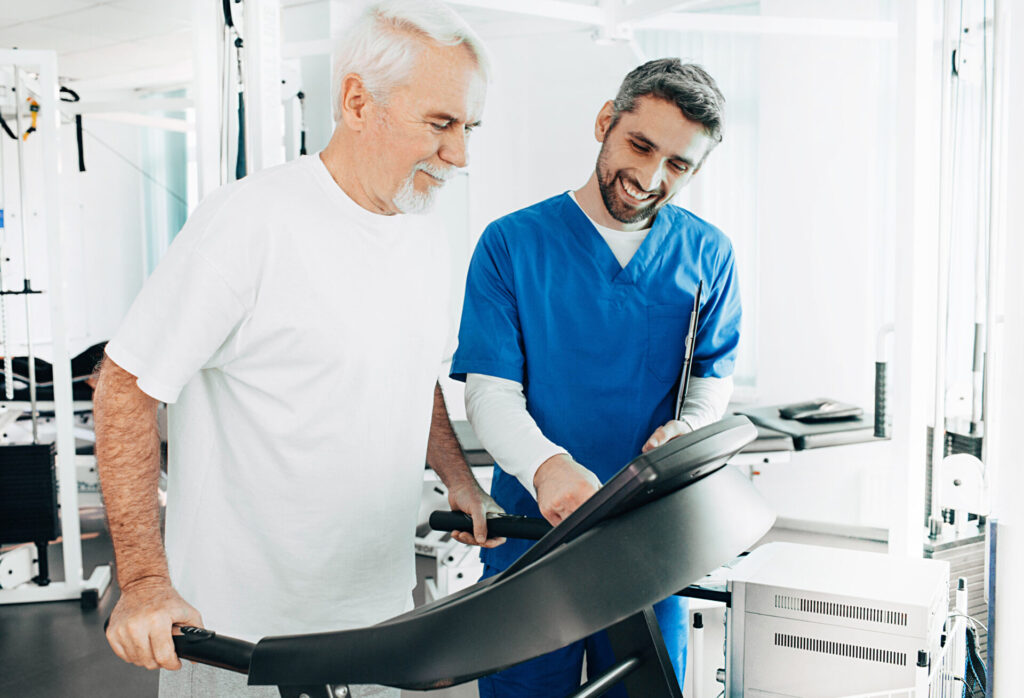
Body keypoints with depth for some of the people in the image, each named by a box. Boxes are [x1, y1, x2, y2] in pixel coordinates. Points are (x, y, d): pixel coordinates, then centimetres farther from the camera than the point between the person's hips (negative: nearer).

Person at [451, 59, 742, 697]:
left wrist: (686, 431, -16)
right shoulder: (512, 243, -5)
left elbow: (713, 376, 8)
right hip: (533, 530, -2)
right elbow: (491, 390, -10)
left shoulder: (707, 254, 4)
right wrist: (546, 465, -30)